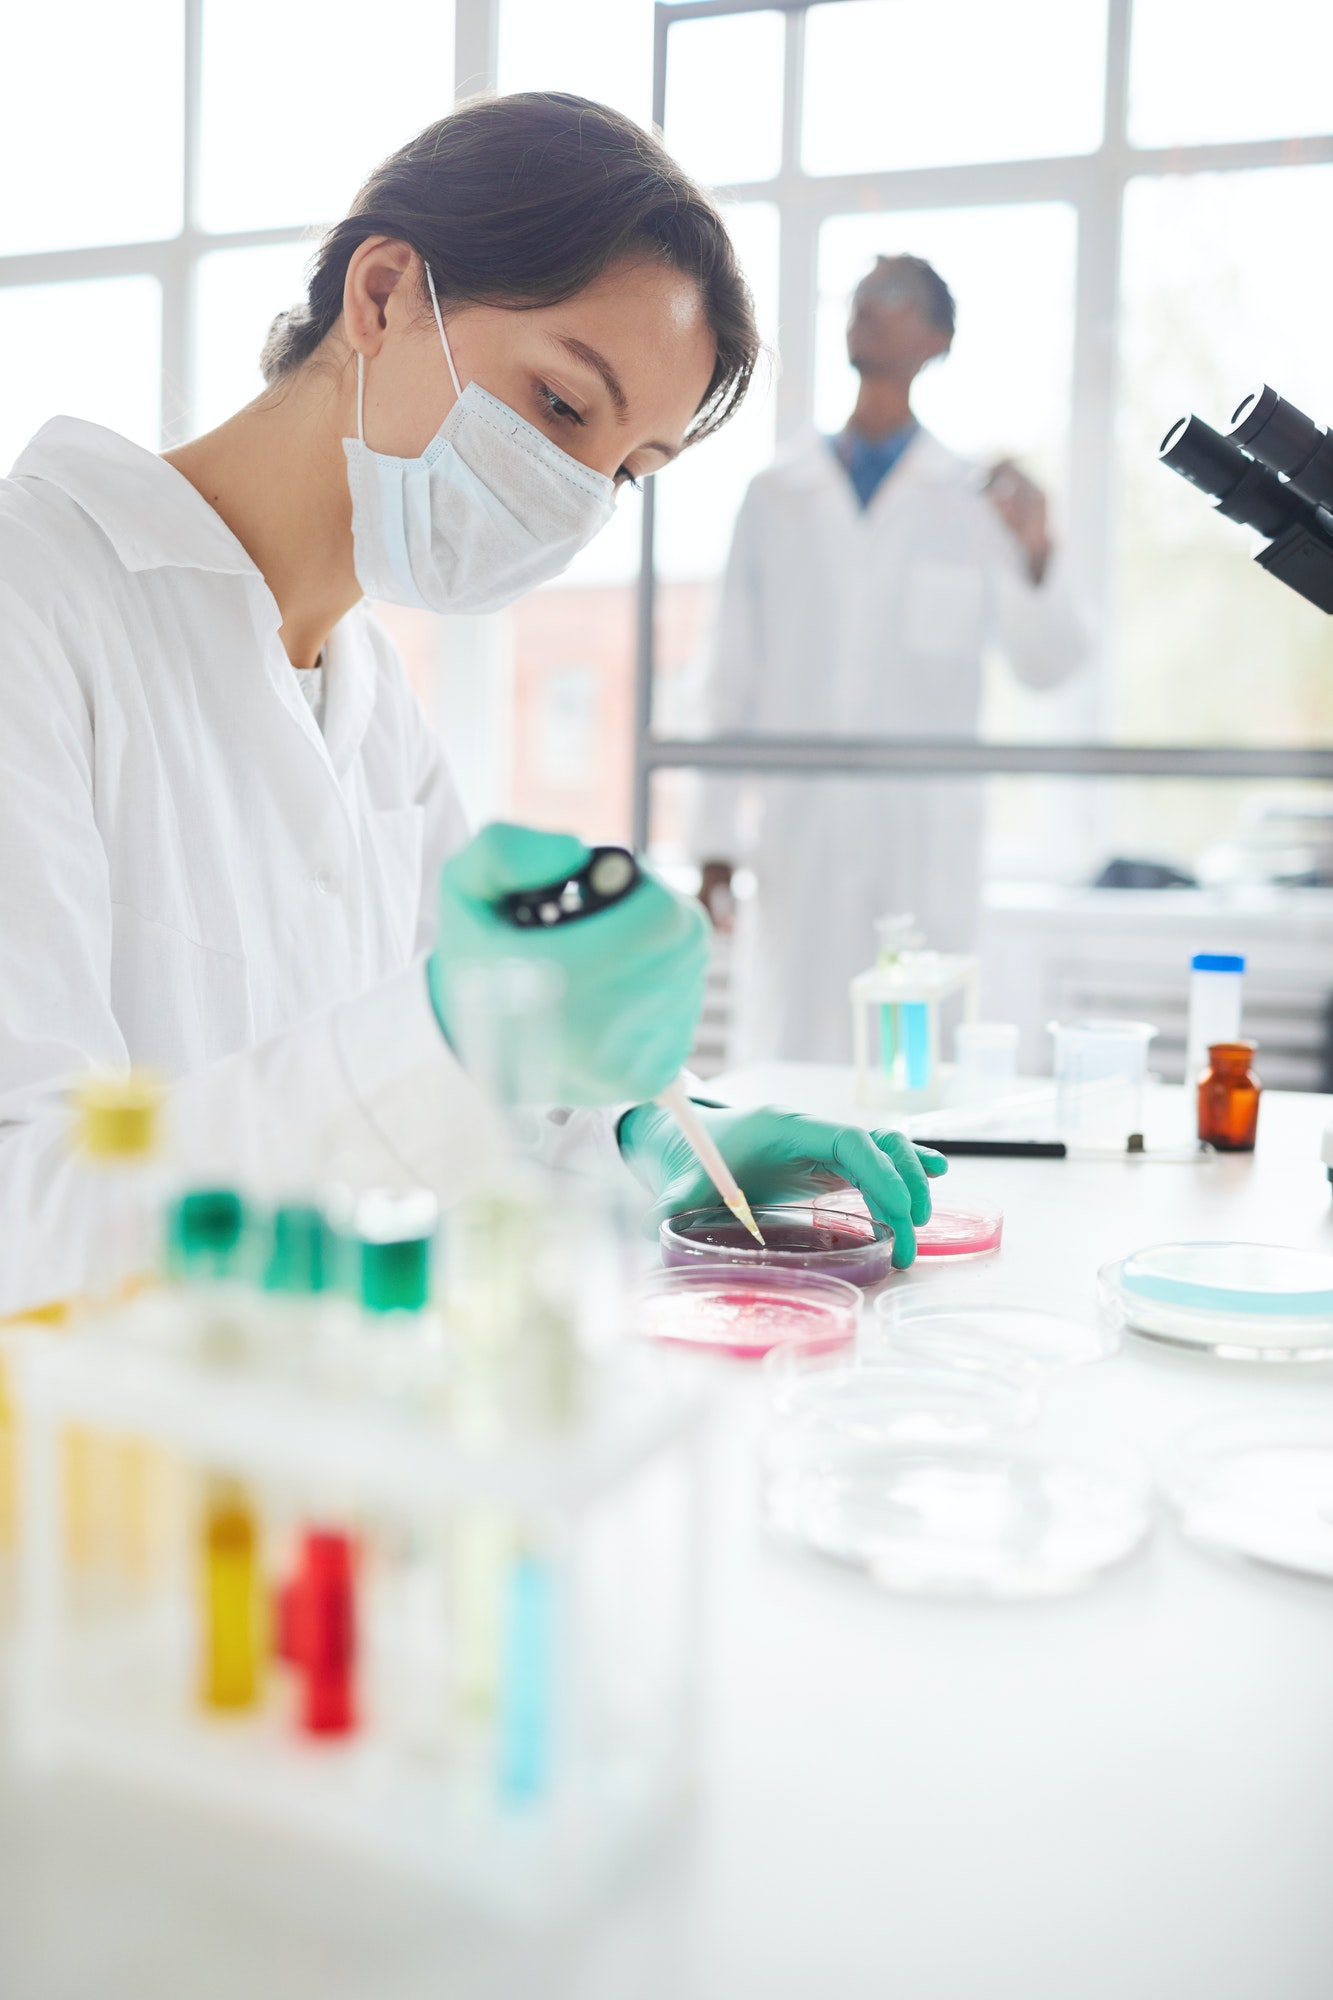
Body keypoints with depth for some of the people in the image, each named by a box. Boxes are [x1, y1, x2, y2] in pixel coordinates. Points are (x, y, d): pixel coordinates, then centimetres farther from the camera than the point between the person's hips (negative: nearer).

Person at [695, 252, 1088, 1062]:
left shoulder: (976, 499, 9)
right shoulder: (776, 495, 13)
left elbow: (1048, 663, 4)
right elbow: (734, 677, 11)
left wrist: (1037, 555, -16)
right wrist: (717, 838, 6)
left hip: (926, 845, -1)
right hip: (798, 842, 1)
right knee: (786, 1061, 1)